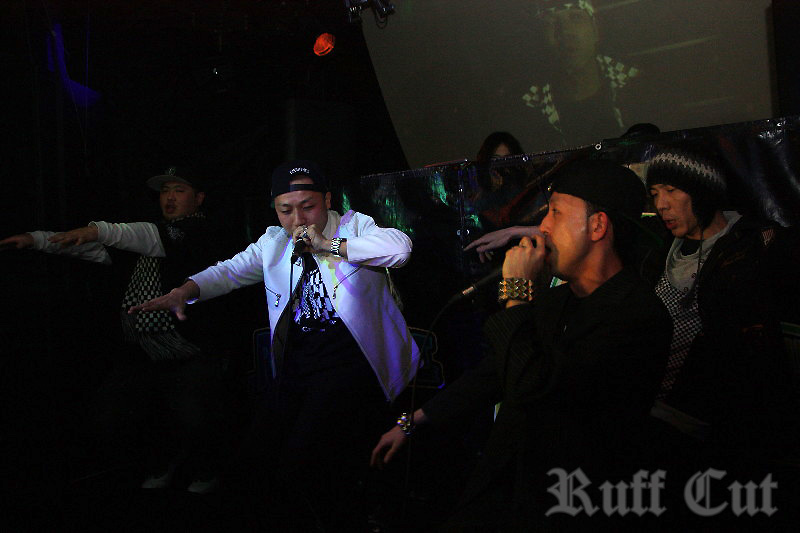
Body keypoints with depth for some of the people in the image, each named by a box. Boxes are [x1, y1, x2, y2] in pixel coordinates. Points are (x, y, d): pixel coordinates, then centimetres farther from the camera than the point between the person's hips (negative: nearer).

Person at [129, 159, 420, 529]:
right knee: (266, 446, -9)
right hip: (297, 367, 6)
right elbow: (232, 270, 14)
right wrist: (184, 291, -5)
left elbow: (400, 247, -14)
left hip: (350, 363, -6)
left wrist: (330, 245, -15)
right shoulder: (274, 243, 20)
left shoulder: (355, 227, 3)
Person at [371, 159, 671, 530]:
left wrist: (516, 290, -16)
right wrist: (412, 422, 18)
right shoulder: (554, 300, 9)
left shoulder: (638, 315, -19)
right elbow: (494, 373, 19)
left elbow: (529, 385, -28)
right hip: (500, 482, 7)